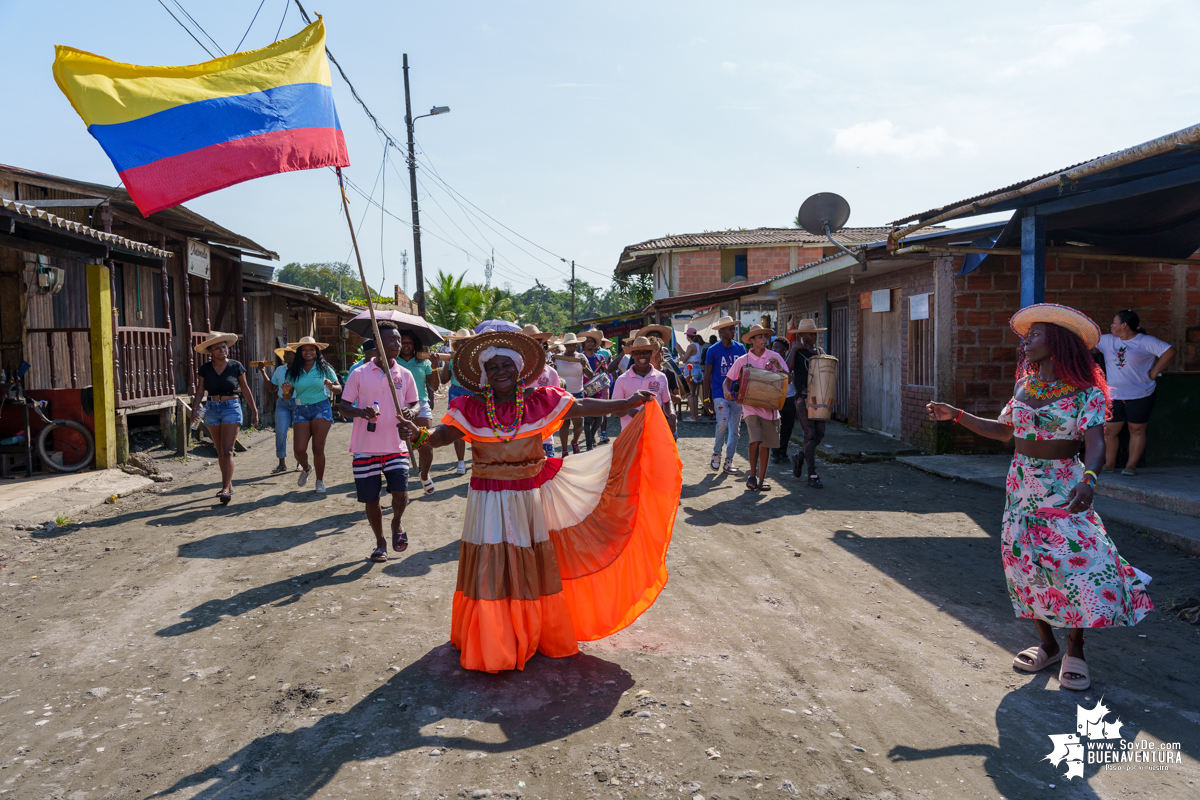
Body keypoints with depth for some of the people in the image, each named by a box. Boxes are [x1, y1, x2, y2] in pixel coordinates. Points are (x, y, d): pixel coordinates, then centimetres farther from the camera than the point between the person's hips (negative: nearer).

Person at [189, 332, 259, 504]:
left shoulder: (236, 366, -3)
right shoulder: (205, 369, 3)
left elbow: (245, 389, 4)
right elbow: (200, 391, 2)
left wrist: (254, 410, 5)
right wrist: (194, 409, -14)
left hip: (231, 408, -4)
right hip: (212, 410, 4)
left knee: (227, 451, -12)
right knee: (220, 451, 11)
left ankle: (226, 490, -17)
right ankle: (228, 485, 23)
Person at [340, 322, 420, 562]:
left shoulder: (405, 375, 4)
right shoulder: (359, 374, -2)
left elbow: (416, 403, 12)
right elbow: (344, 407, 1)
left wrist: (411, 411, -12)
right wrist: (360, 412, -20)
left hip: (396, 446, 1)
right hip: (365, 448, -1)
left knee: (400, 493, -12)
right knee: (371, 499, 7)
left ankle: (397, 522, 22)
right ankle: (380, 542, 28)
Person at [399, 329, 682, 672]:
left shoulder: (541, 401, -4)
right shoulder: (471, 409, -6)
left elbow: (583, 407, -5)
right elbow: (446, 433, -16)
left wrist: (630, 402, -9)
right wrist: (422, 436, -39)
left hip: (530, 497, 1)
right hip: (489, 500, -1)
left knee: (532, 568, 13)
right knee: (490, 571, 2)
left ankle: (539, 635, 31)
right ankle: (491, 646, 17)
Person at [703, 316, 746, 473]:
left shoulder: (740, 348, 7)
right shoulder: (713, 350, -2)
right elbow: (707, 375, 2)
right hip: (720, 394, -4)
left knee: (735, 429, 4)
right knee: (722, 425, -16)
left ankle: (729, 461, 14)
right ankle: (716, 453, 9)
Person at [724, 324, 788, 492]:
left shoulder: (775, 357, 4)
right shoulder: (742, 360, 0)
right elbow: (728, 380, 6)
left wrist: (779, 367, -14)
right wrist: (727, 391, -15)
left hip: (770, 406, 2)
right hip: (751, 405, -2)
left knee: (766, 443, 6)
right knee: (755, 440, -17)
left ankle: (762, 478, 18)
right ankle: (752, 474, 4)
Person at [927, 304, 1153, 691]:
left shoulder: (1085, 392, -10)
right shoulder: (1024, 385, 7)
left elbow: (1095, 442, -23)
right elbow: (1004, 430, 18)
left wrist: (1088, 479, -42)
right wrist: (957, 415, 13)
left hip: (1064, 486, -5)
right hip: (1021, 483, 6)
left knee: (1078, 561, -13)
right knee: (1026, 562, 6)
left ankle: (1074, 649, 6)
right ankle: (1047, 644, 22)